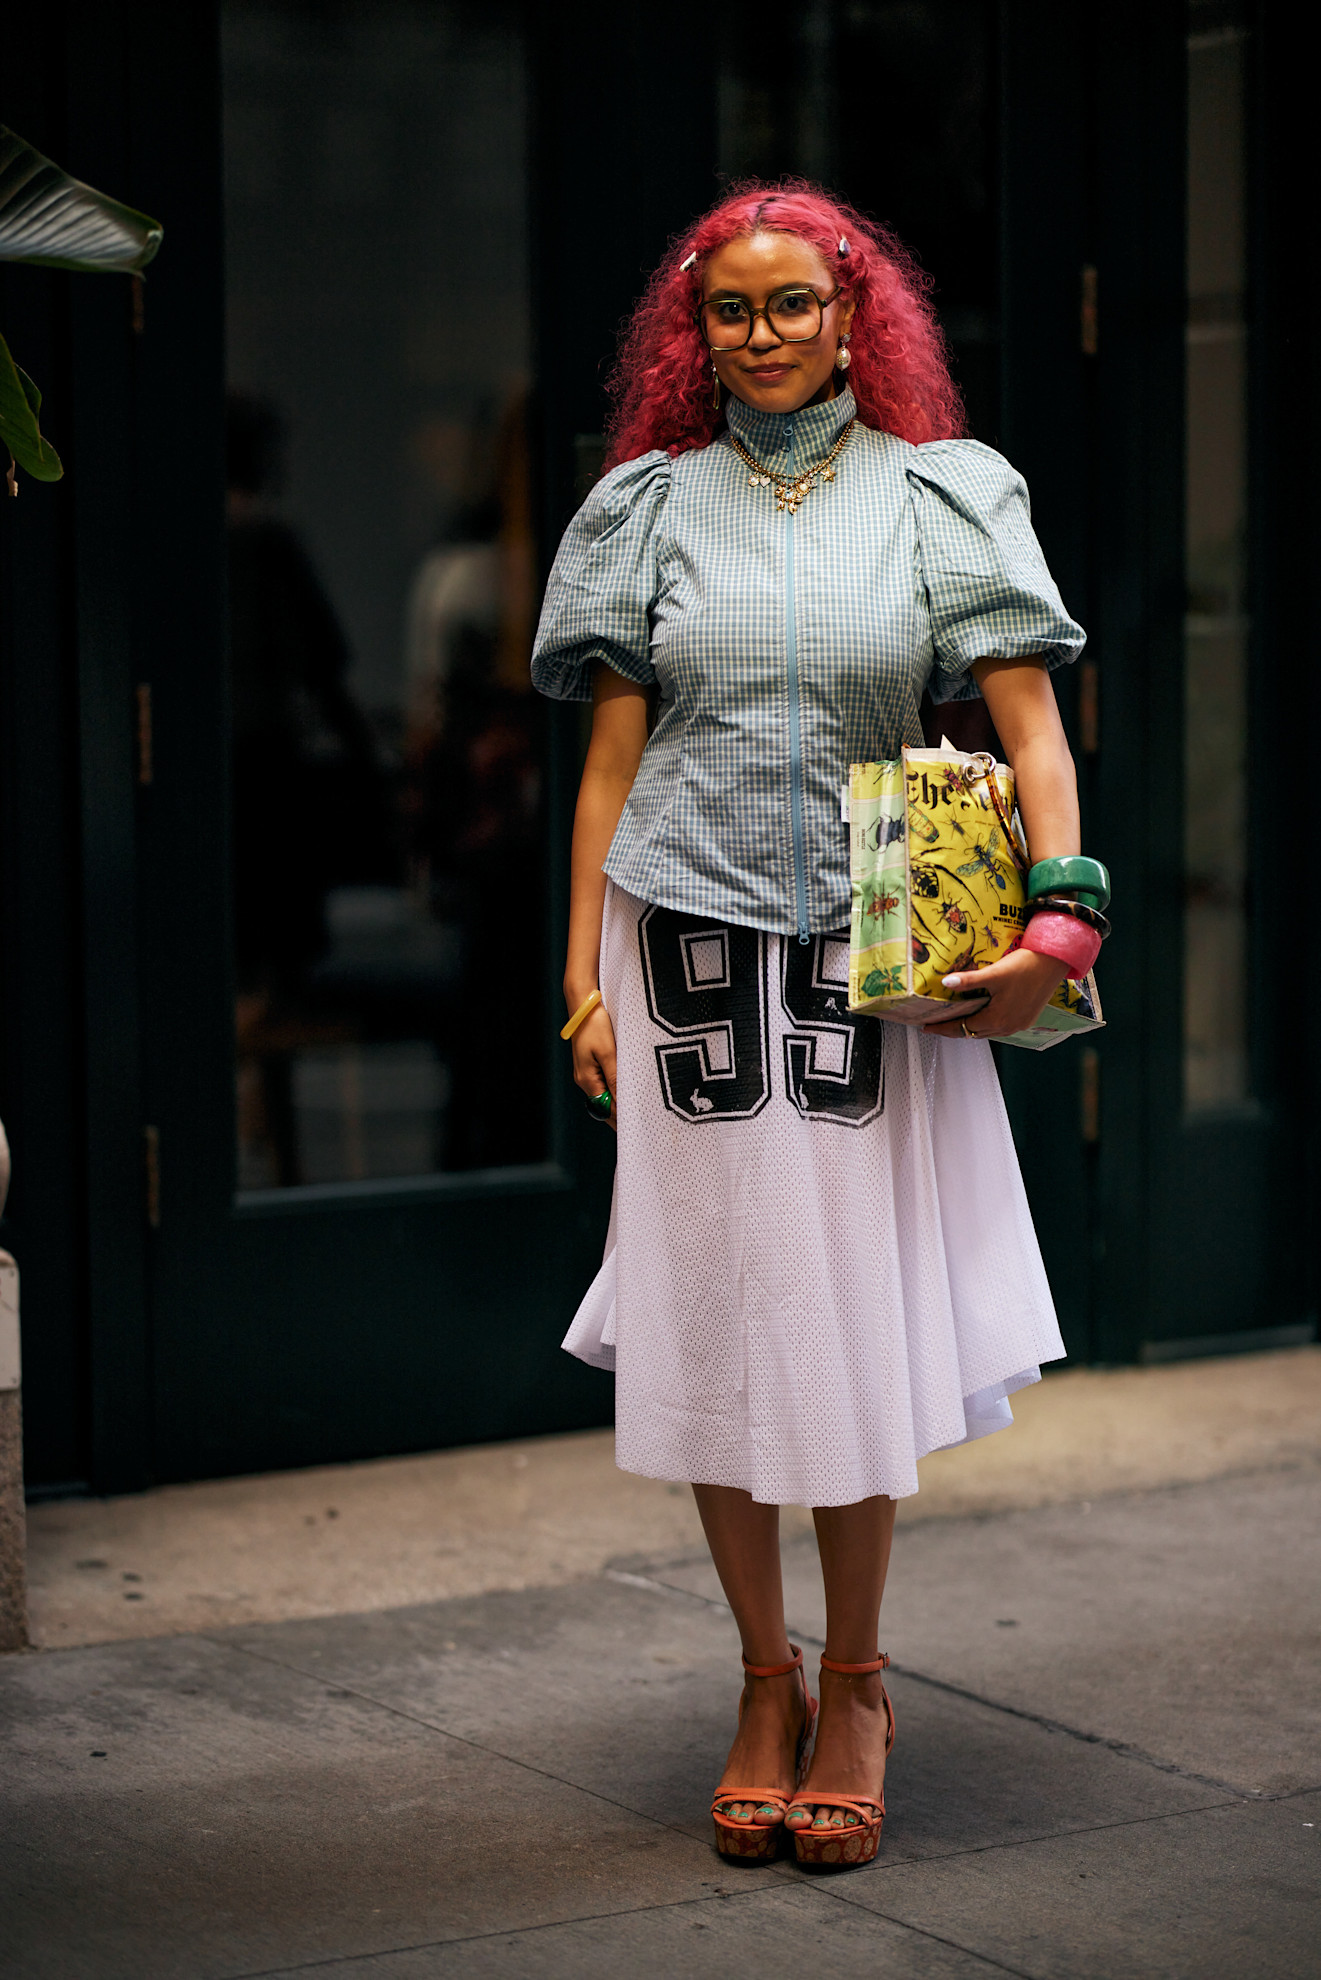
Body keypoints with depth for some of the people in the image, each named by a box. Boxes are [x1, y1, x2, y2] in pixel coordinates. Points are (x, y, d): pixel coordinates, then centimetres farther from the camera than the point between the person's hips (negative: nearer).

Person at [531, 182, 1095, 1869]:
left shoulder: (939, 496, 6)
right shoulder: (652, 506, 9)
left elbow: (1029, 721, -2)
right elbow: (611, 753, 8)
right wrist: (585, 977, 1)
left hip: (876, 953, -1)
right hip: (689, 948, 1)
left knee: (857, 1316, 1)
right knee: (715, 1317, 3)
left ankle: (853, 1683, 18)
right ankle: (764, 1681, 18)